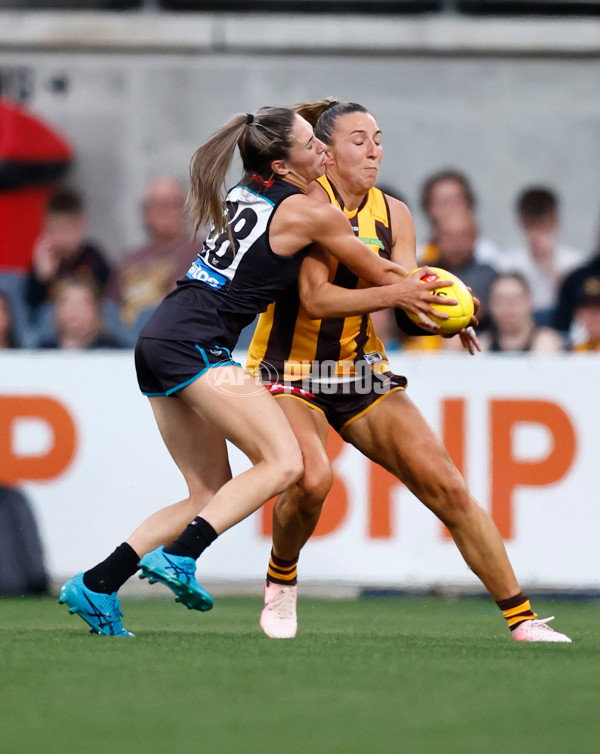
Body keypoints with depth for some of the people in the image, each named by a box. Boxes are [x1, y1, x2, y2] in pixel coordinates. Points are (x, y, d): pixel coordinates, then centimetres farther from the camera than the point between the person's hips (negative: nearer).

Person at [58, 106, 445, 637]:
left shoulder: (245, 195, 18)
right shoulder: (309, 213, -6)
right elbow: (381, 276, 9)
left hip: (159, 341, 9)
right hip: (195, 344, -9)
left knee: (212, 494, 10)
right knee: (283, 463, -13)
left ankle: (96, 586, 4)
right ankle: (178, 557, -24)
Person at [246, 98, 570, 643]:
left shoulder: (393, 215, 4)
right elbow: (314, 299, -24)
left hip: (363, 374, 5)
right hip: (290, 374, -5)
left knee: (448, 487, -7)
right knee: (311, 480, -31)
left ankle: (522, 618, 0)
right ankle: (282, 581, 1)